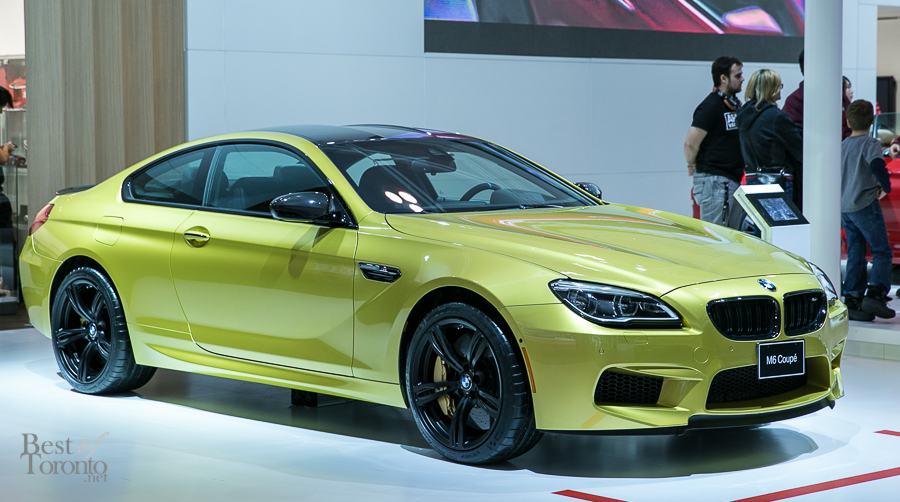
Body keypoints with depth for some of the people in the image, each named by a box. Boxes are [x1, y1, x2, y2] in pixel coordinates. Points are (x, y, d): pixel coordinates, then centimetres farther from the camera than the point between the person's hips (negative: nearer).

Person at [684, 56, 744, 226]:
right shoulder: (710, 106, -13)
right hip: (714, 180, -8)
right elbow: (690, 143, -16)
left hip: (733, 179, 8)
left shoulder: (735, 104, 14)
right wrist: (693, 166, -1)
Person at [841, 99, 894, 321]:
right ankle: (875, 294, -16)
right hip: (865, 205, -7)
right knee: (882, 252, -2)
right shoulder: (870, 143, -9)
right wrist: (886, 186, -10)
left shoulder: (843, 146, 13)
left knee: (855, 256, 9)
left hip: (844, 208, 7)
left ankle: (852, 302, 5)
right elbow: (877, 165, -26)